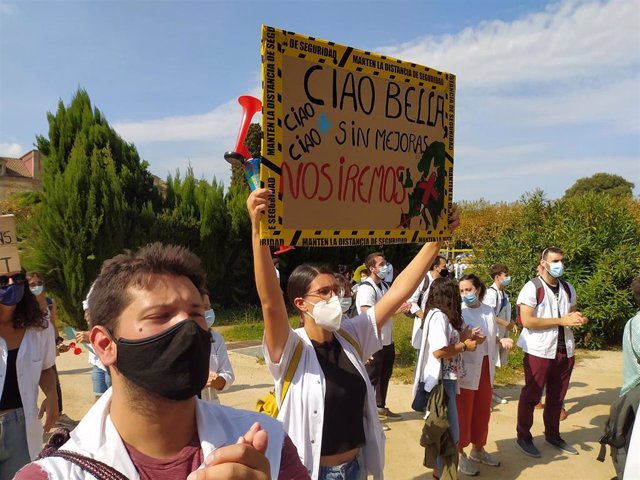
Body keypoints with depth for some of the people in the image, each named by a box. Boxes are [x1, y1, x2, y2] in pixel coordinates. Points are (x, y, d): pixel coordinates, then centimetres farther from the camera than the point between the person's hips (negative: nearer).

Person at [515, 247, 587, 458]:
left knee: (557, 396, 18)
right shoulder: (532, 287, -12)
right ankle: (523, 437, 20)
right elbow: (527, 321, -19)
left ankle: (552, 435, 35)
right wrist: (562, 320, -20)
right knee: (531, 395, 6)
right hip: (539, 352, -6)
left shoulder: (568, 288, 9)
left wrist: (578, 319, -3)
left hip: (565, 350, 6)